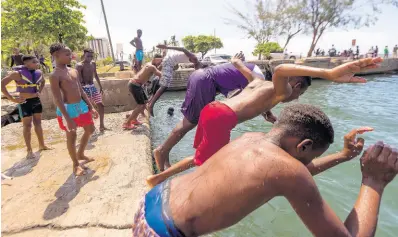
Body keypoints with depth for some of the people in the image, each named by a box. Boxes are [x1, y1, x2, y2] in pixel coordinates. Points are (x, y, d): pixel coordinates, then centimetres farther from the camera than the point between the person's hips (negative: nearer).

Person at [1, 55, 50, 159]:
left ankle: (42, 145, 28)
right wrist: (12, 99, -19)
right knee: (27, 125, 3)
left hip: (37, 100, 5)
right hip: (25, 102, -5)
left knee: (38, 123, 15)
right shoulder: (18, 73, -16)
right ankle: (29, 150, 14)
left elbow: (43, 82, 22)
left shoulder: (39, 73, 0)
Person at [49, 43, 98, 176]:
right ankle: (76, 164, 24)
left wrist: (91, 107, 12)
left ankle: (80, 154, 39)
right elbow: (57, 99, -18)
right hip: (67, 109, -8)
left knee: (90, 130, 18)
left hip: (81, 106, 8)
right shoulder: (55, 75, -14)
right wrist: (68, 119, -22)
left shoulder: (74, 71, 9)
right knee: (71, 137, 6)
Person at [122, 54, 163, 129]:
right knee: (141, 105, -8)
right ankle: (127, 123, -1)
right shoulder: (152, 67, -15)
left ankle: (134, 119, 25)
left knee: (145, 102, 17)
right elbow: (161, 75, -18)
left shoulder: (149, 64, 14)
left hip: (135, 84, 10)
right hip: (135, 85, -10)